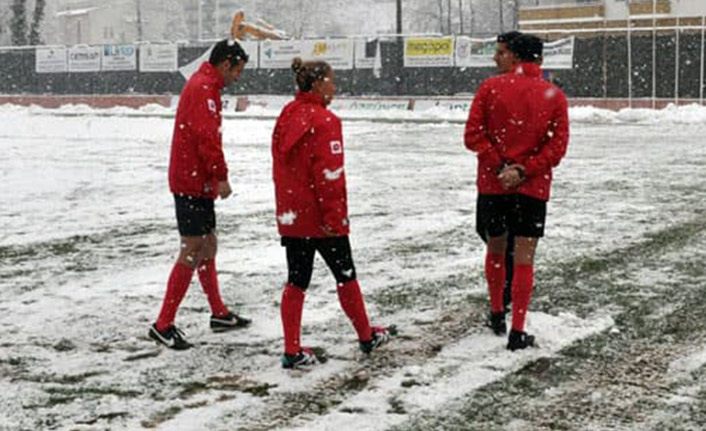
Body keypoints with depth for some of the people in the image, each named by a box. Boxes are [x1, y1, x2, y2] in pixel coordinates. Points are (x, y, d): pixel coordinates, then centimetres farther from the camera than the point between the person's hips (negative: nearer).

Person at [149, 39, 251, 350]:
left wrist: (214, 176, 17)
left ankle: (219, 314, 30)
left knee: (208, 246, 18)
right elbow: (207, 137, -23)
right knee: (192, 252, -8)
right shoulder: (204, 89, -15)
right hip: (193, 182, -11)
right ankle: (163, 325, -5)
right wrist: (221, 176, -19)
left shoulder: (203, 85, 18)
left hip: (196, 181, 11)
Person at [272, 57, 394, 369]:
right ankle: (366, 337, 26)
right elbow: (329, 174, -20)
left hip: (291, 215, 7)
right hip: (321, 219, -7)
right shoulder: (324, 121, -17)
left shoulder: (287, 116, 8)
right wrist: (335, 216, -15)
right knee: (345, 275, 10)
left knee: (296, 281, 9)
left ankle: (292, 351, 8)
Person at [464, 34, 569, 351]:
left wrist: (501, 167, -9)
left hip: (492, 183, 1)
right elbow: (557, 146, -7)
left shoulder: (490, 87, -2)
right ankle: (518, 332, 0)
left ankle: (497, 315, 33)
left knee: (495, 249, 19)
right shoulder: (554, 96, -1)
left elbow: (474, 136, -7)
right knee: (524, 258, 2)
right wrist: (523, 171, -11)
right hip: (533, 188, -1)